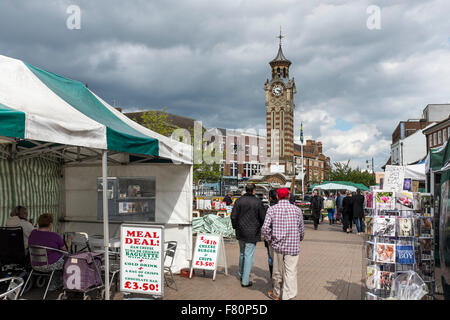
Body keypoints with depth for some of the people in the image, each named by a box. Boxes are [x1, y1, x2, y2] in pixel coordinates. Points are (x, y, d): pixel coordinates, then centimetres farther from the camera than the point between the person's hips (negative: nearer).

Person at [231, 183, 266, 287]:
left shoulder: (239, 201, -2)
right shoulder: (258, 202, -10)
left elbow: (233, 216, -2)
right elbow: (263, 217, -5)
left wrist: (235, 227, 12)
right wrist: (259, 228, 12)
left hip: (240, 232, 4)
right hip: (252, 233, -4)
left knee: (242, 253, 22)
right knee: (249, 255, 1)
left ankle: (241, 274, 36)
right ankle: (245, 281, 4)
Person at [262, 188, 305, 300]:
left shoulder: (272, 209, -3)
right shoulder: (297, 210, 0)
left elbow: (265, 228, -11)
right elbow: (301, 229, 5)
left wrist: (269, 240, 5)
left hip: (277, 245, 1)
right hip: (293, 246, -1)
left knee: (277, 271, 14)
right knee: (290, 272, 3)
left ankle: (276, 293, 31)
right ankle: (287, 296, 0)